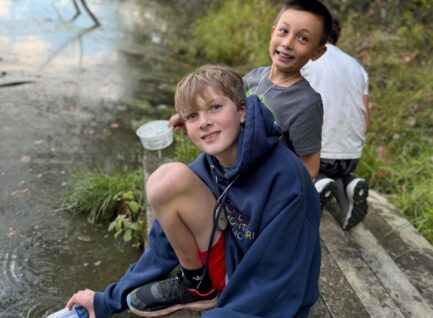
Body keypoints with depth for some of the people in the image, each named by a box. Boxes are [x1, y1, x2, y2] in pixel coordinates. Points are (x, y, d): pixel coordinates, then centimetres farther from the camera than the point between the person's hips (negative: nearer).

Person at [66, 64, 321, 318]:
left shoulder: (283, 176, -25)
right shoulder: (206, 168, -7)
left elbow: (273, 287, -22)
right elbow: (165, 241, 1)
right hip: (230, 268, 5)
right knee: (168, 179, -16)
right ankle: (198, 284, 1)